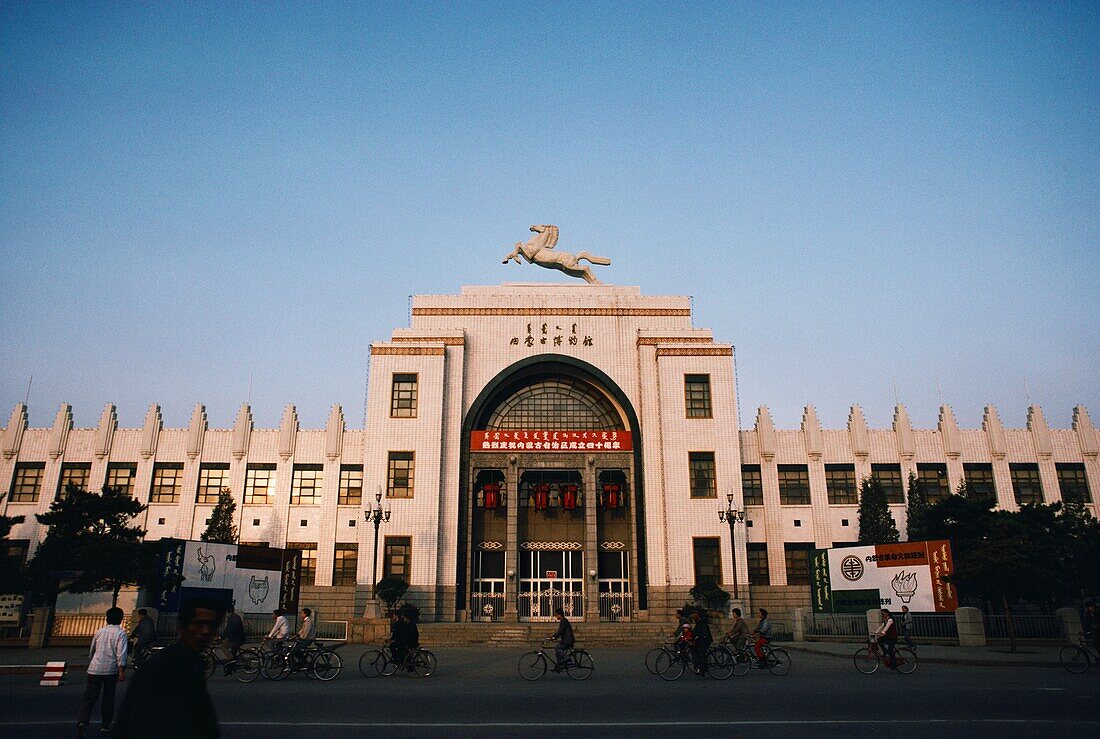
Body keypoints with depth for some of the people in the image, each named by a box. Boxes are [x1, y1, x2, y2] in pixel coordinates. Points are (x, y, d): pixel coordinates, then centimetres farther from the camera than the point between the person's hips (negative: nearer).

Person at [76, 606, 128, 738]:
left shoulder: (99, 632, 10)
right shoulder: (121, 633, -5)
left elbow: (91, 650, 21)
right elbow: (121, 654, -15)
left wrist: (90, 663, 38)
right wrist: (122, 671, -14)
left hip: (95, 669, 3)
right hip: (111, 670, -3)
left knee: (89, 697, 2)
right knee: (108, 698, 11)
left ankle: (82, 721, -20)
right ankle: (105, 726, 16)